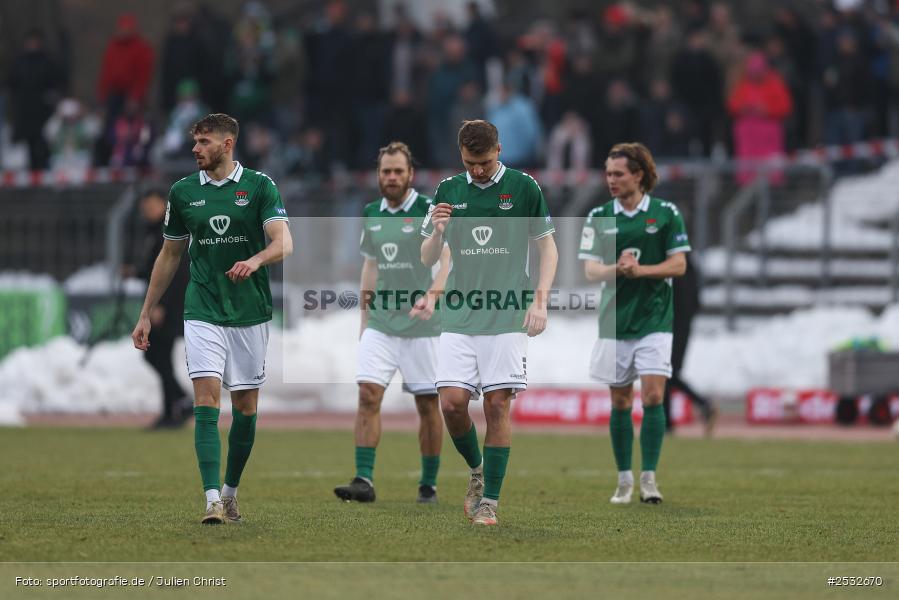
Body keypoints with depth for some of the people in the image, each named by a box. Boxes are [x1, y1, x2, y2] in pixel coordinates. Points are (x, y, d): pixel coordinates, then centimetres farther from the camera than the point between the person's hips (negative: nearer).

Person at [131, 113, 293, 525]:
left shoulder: (259, 185, -3)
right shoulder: (183, 191, 5)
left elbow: (284, 243, -13)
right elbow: (170, 255, 15)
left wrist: (256, 260, -35)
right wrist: (146, 314, 15)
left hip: (251, 312, -1)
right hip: (203, 312, 1)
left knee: (245, 406, 6)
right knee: (207, 400, -13)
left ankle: (230, 491, 24)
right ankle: (212, 500, -19)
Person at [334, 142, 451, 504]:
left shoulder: (428, 210, -7)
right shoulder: (371, 214, 9)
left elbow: (445, 257, -20)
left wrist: (432, 295, -38)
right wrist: (365, 317, 16)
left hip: (420, 325, -4)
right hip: (380, 323, 4)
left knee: (427, 404, 2)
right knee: (368, 395, -11)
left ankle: (429, 485, 13)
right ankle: (364, 481, -14)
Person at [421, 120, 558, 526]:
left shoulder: (524, 188, 1)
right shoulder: (448, 191, 8)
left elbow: (547, 248, 6)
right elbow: (427, 259, 11)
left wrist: (540, 300, -6)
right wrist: (437, 232, -11)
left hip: (507, 318, -2)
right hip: (459, 319, 2)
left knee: (498, 406, -6)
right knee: (452, 402, -8)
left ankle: (489, 500, -1)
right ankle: (477, 471, 19)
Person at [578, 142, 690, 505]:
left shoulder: (666, 213, -1)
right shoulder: (599, 216, 5)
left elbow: (678, 264, -3)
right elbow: (590, 270, 1)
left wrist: (640, 270, -18)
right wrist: (617, 269, -20)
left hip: (654, 321, -2)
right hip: (615, 322, 2)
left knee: (652, 396, -12)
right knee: (619, 402, 6)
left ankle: (649, 478, -7)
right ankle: (624, 479, 15)